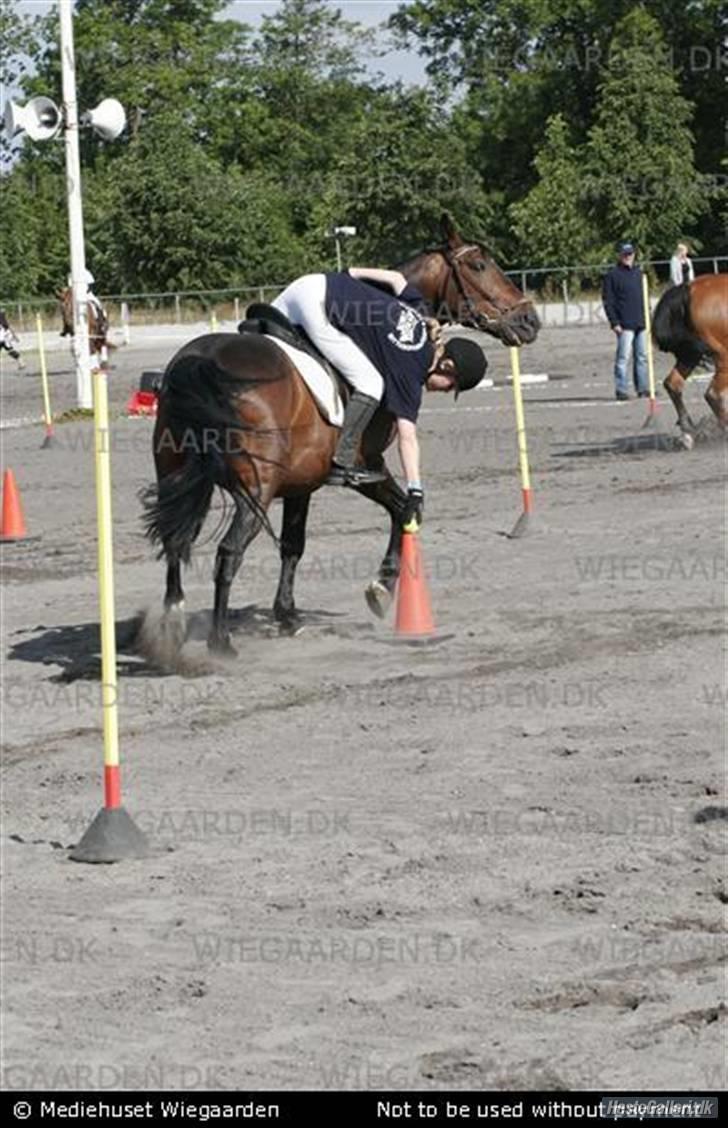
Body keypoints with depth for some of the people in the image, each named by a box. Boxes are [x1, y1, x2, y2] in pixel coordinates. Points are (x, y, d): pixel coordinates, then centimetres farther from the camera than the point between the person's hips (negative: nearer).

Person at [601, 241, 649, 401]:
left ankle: (643, 387, 15)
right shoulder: (612, 275, -4)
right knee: (623, 357, -7)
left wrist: (646, 318, 18)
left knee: (642, 356, 9)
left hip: (641, 322, 6)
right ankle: (621, 389, -4)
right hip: (625, 324, -6)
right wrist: (614, 322, -13)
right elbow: (608, 301, -7)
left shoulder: (638, 273, 16)